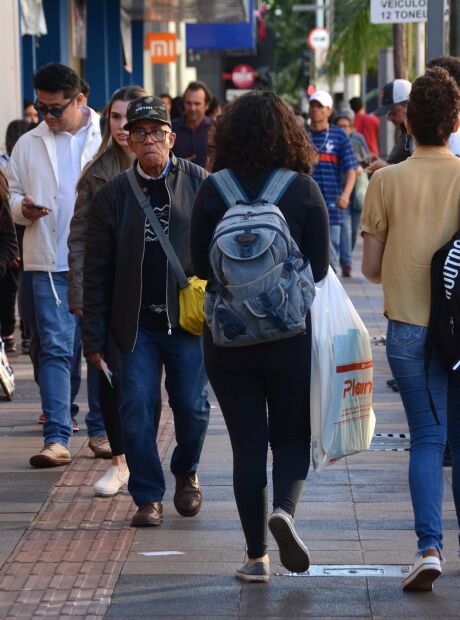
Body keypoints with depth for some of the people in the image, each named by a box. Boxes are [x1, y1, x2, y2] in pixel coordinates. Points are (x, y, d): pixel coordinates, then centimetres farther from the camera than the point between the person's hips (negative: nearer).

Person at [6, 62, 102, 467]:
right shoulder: (28, 145, 9)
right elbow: (12, 191, 14)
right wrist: (22, 207, -7)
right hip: (50, 262, 1)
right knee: (55, 347, -5)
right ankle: (57, 439, -8)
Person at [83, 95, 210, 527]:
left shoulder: (200, 183, 1)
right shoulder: (113, 195, 2)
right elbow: (96, 271, 4)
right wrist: (94, 337, 2)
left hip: (189, 318, 0)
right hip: (136, 324, 1)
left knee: (191, 407, 4)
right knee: (136, 410, -3)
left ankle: (186, 474, 32)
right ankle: (148, 497, 9)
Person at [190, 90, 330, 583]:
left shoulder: (213, 191, -5)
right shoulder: (303, 189, -6)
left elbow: (200, 266, 0)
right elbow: (319, 268, -3)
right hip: (290, 334, 0)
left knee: (247, 442, 8)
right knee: (291, 433, 15)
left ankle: (257, 556, 9)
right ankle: (285, 508, -13)